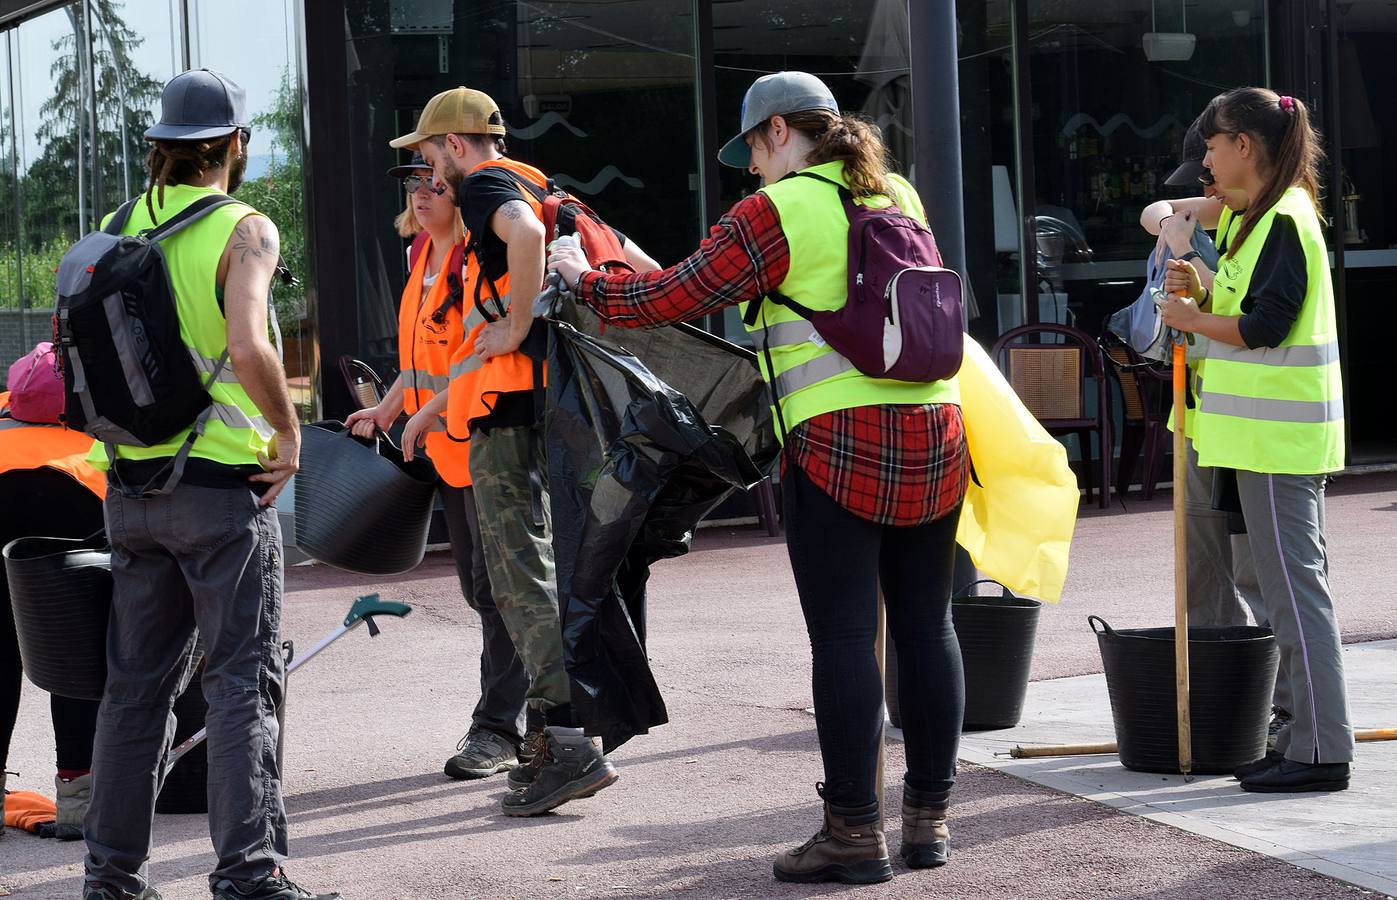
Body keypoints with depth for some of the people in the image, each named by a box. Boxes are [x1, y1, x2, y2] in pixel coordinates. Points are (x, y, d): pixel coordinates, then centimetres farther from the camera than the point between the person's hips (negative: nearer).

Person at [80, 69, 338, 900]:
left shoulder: (122, 229, 8)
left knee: (138, 681, 13)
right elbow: (249, 349, -25)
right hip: (222, 485, -6)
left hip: (131, 485, 6)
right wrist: (289, 433, -12)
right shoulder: (244, 231, -11)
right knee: (243, 681, -1)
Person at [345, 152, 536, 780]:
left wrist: (426, 415, -20)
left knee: (496, 587, -6)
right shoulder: (424, 257, 14)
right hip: (446, 447, 10)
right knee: (479, 587, 13)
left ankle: (498, 728, -2)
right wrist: (386, 409, 19)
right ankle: (532, 712, 22)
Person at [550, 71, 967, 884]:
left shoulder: (776, 214, -5)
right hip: (935, 433, 6)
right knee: (926, 625, 10)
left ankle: (854, 832, 0)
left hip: (838, 444, -6)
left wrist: (588, 282, 13)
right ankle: (930, 817, 16)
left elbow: (675, 297, -3)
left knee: (843, 635, -2)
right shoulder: (900, 198, 16)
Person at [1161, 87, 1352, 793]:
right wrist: (1201, 292, 5)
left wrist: (1193, 318, -7)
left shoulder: (1284, 221, -14)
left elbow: (1263, 327, -21)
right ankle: (1306, 737, 16)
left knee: (1294, 587, -9)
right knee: (1294, 584, 12)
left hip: (1277, 436, -11)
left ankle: (1321, 750, -8)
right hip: (1273, 434, 11)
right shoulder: (1263, 218, 17)